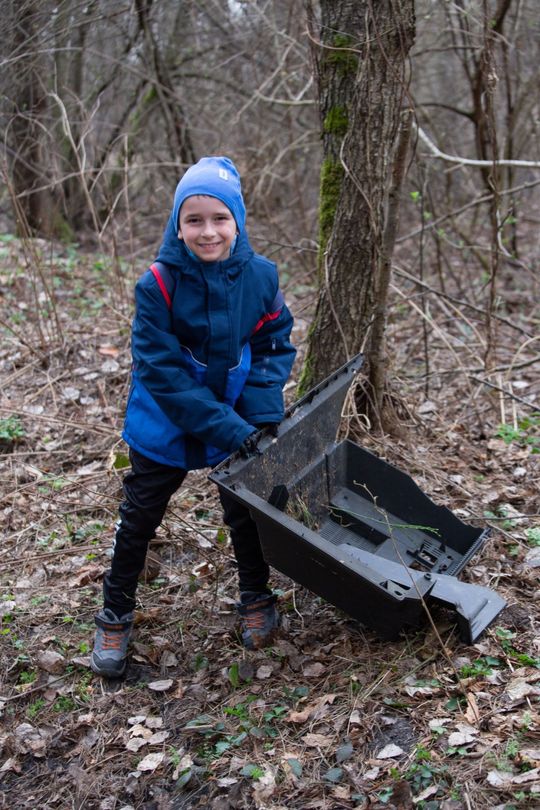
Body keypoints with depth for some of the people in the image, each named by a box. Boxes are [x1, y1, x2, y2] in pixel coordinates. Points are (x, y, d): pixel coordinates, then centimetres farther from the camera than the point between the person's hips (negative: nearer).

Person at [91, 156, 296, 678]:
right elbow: (160, 369, -23)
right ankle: (115, 616, 28)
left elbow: (275, 345, -4)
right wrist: (224, 427, -27)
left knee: (246, 509, 17)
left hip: (240, 421, 2)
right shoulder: (158, 283, -23)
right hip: (166, 425, -2)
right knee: (139, 516, 10)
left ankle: (256, 597, 40)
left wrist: (262, 414, -18)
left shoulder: (260, 276, -14)